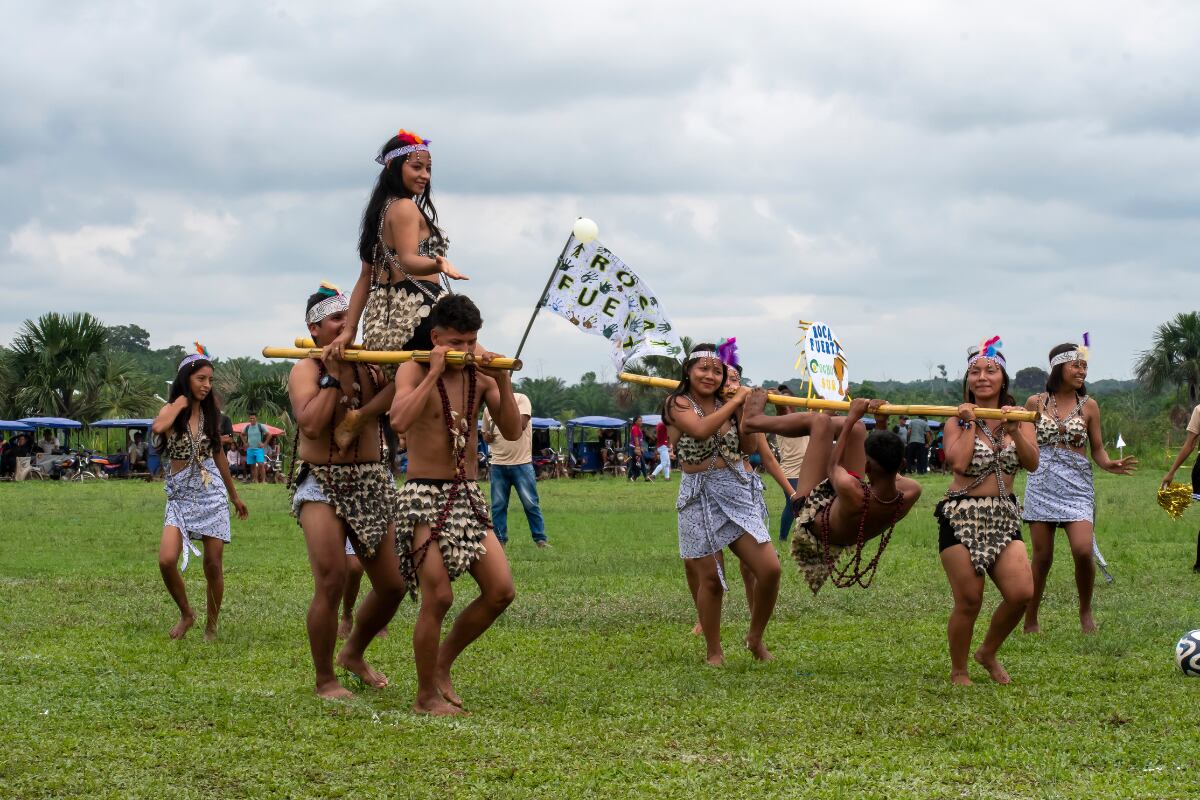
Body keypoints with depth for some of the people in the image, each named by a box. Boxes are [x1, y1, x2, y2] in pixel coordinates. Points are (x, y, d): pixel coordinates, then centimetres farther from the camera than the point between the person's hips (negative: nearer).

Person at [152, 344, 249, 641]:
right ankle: (186, 614, 6)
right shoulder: (170, 410, -1)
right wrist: (180, 403, -13)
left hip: (212, 494, 2)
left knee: (213, 566, 0)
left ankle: (211, 625, 17)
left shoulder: (211, 413, 8)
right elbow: (157, 428, -27)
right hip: (180, 496, -2)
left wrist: (234, 495, 25)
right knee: (167, 560, -18)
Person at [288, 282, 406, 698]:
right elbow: (310, 424, -21)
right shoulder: (306, 371, -5)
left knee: (392, 585, 6)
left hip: (372, 483, 5)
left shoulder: (371, 366, 9)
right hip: (323, 484, -5)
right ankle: (325, 680, -1)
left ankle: (353, 653, 32)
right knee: (331, 582, -16)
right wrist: (333, 376, -16)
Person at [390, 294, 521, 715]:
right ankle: (426, 696, 4)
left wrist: (503, 381, -11)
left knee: (501, 591, -2)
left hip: (468, 495, 6)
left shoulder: (481, 375, 6)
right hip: (424, 495, -6)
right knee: (438, 598, -12)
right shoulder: (414, 369, -7)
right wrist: (435, 372, -23)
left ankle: (443, 662, 18)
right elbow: (399, 421, -25)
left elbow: (512, 431, 0)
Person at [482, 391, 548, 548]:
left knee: (531, 504, -1)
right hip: (498, 465, 4)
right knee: (498, 505, 5)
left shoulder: (520, 399, -3)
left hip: (521, 463, -4)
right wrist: (487, 437, -1)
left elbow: (521, 424, -17)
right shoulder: (488, 409, 12)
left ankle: (540, 539, 6)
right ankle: (500, 540, 13)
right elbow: (485, 433, 24)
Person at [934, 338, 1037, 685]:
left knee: (1022, 593, -11)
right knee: (968, 602, -5)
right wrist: (970, 423, -11)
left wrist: (1015, 431, -17)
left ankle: (988, 653, 14)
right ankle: (958, 671, 16)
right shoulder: (958, 419, 0)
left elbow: (1032, 464, -4)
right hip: (961, 516, -3)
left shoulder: (1019, 417, 9)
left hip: (1004, 516, 3)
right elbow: (958, 462, -17)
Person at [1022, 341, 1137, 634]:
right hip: (1042, 485, 0)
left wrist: (1108, 464, -13)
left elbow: (1097, 449, 7)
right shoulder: (1035, 403, 5)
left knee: (1083, 550, -17)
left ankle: (1085, 610, 7)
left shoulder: (1089, 406, 5)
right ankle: (1031, 620, 16)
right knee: (1042, 557, 1)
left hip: (1077, 486, 0)